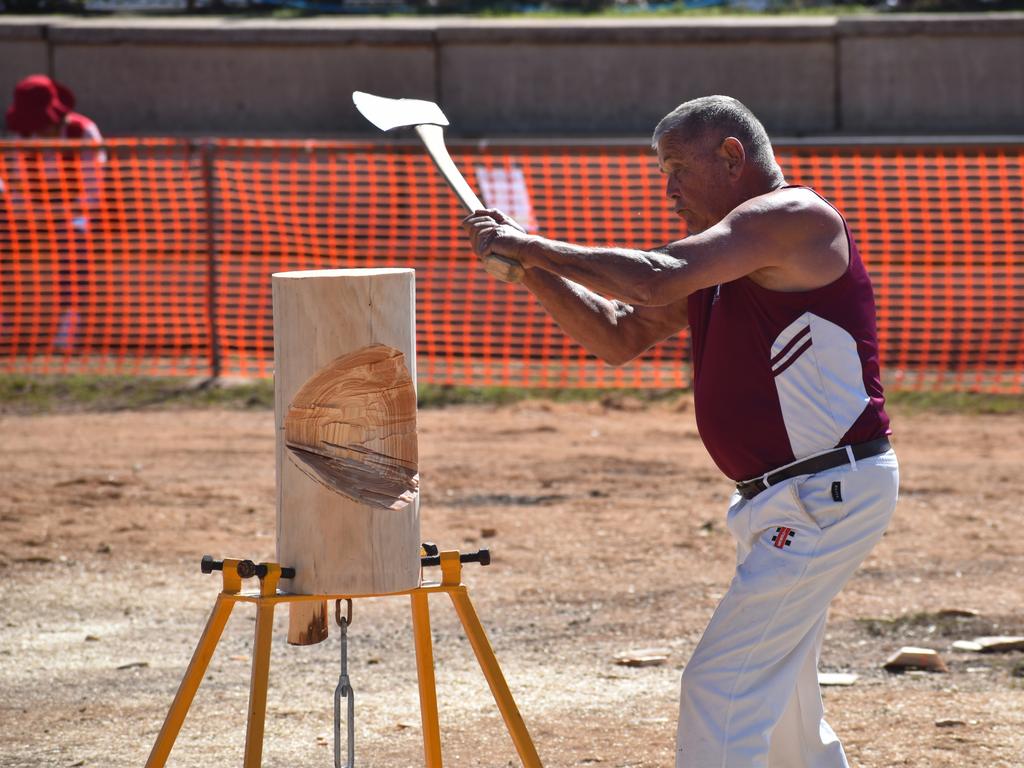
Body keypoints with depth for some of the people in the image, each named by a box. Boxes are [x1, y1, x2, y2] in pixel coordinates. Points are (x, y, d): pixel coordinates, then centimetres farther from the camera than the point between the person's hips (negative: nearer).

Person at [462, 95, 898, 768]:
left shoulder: (794, 217, -14)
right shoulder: (722, 256, 17)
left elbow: (655, 280, -25)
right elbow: (620, 337, 17)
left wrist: (537, 249, -17)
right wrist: (531, 265, 4)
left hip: (828, 497, -11)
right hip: (777, 503, 11)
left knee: (720, 687, -14)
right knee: (782, 708, 19)